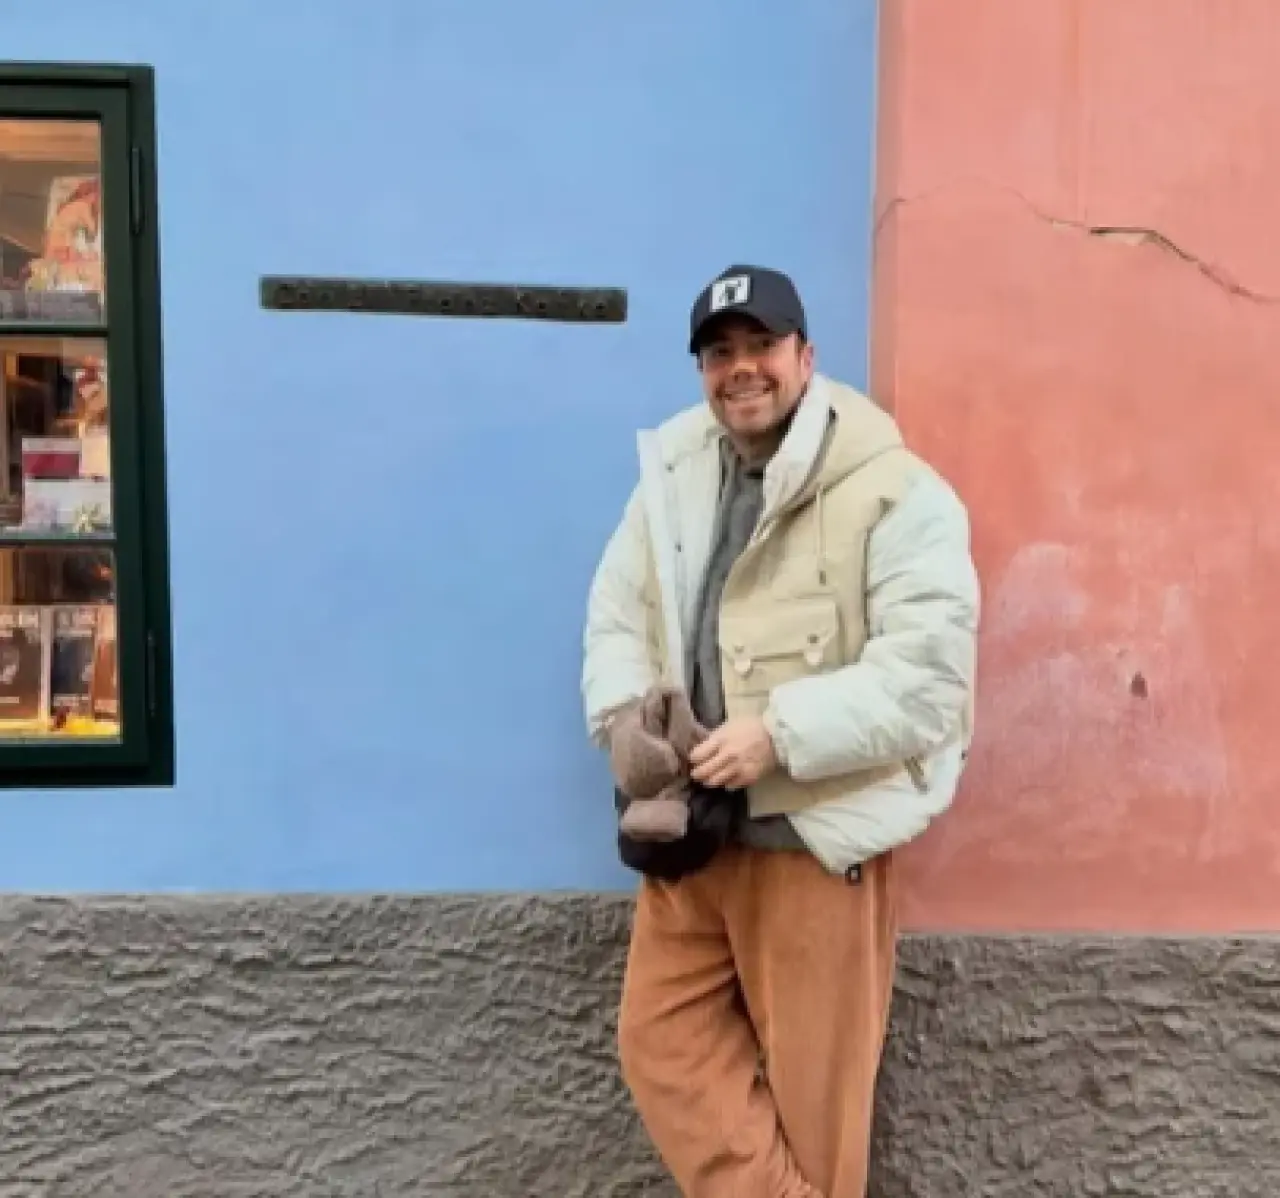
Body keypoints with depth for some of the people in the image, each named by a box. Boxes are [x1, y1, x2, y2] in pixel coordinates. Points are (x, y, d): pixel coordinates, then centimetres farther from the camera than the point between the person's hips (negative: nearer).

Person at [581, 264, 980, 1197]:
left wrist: (779, 734, -26)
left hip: (818, 835, -6)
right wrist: (628, 713, -8)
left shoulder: (896, 492, -13)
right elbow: (617, 612, 12)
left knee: (812, 1079, 9)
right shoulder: (674, 474, 7)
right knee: (662, 1042, 12)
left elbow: (928, 676, -18)